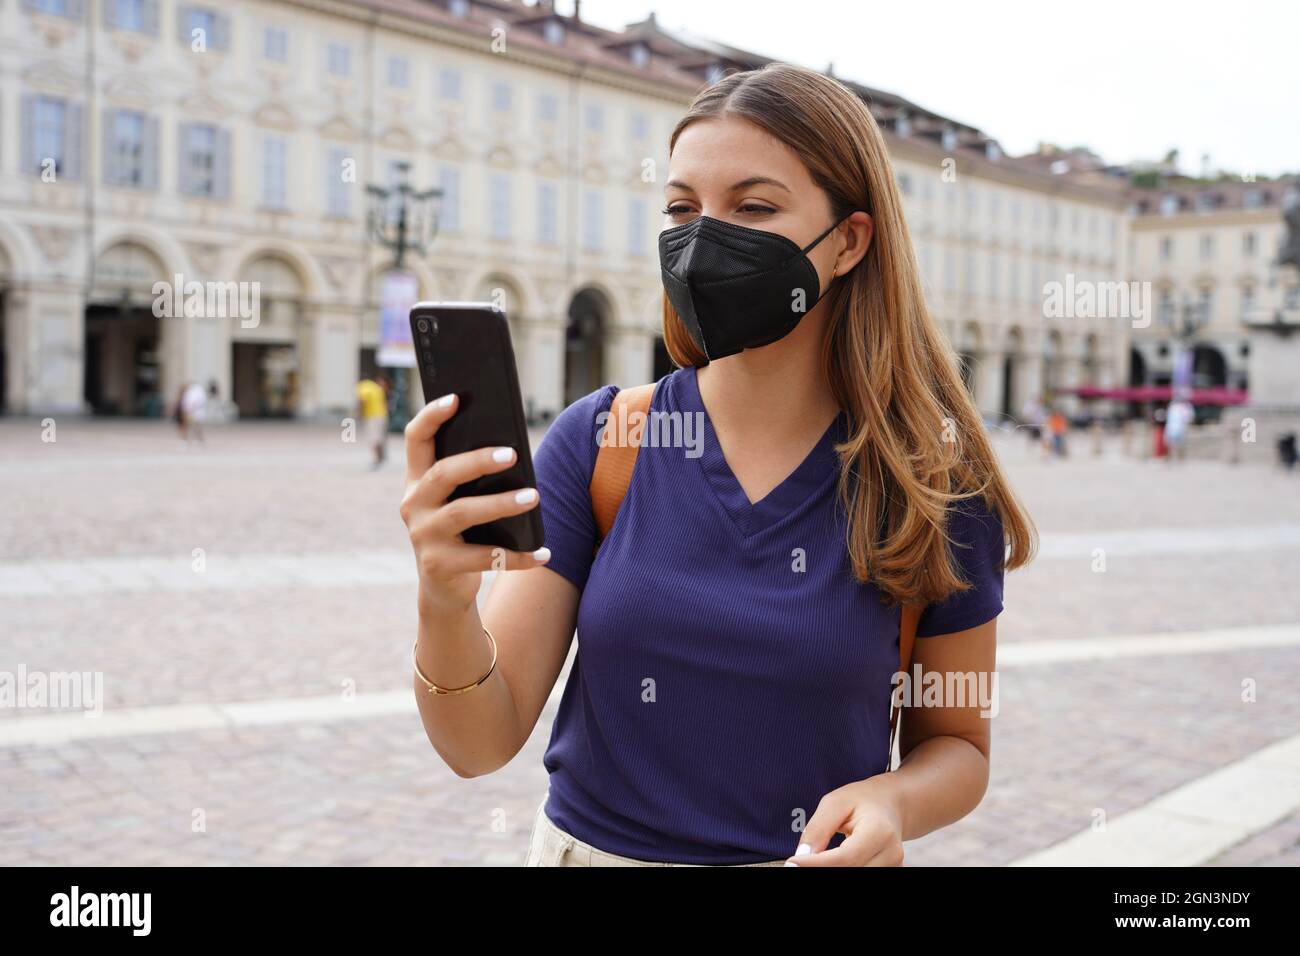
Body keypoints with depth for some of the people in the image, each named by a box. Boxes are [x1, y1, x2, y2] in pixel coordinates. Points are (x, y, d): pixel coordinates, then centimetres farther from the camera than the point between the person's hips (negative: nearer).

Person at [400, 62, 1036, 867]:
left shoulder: (934, 484, -12)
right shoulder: (598, 439, -11)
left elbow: (956, 742, -1)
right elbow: (483, 743, -13)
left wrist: (893, 801, -22)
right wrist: (446, 606, -32)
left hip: (812, 856, -1)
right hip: (591, 842, 2)